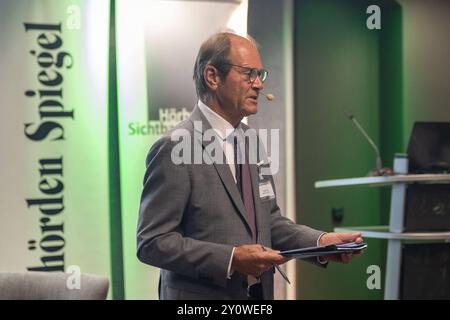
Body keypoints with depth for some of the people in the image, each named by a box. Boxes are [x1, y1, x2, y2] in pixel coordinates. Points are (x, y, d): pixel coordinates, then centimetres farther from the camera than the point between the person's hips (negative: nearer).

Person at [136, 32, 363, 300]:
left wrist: (321, 241, -4)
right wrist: (231, 259, -25)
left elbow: (270, 221, 12)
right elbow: (152, 242, -18)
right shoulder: (174, 148, -16)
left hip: (259, 291, 7)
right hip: (202, 293, -7)